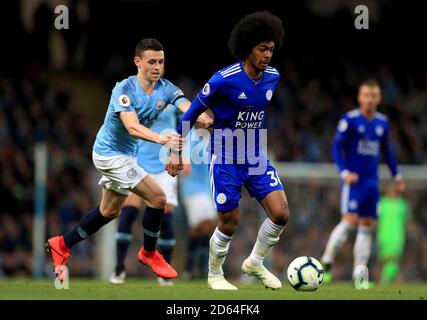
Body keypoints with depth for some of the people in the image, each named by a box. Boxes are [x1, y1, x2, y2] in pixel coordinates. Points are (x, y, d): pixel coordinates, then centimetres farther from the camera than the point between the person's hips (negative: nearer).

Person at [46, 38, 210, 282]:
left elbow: (188, 108, -24)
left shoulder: (165, 88, -8)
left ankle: (62, 245, 36)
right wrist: (162, 139, -57)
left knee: (110, 211, 21)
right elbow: (132, 127, -40)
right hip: (111, 154, -8)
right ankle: (149, 253, 9)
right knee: (158, 198, -13)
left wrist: (202, 118, -49)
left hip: (126, 153, 8)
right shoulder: (125, 90, -26)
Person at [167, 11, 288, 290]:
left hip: (258, 158, 5)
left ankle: (255, 262, 17)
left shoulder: (273, 77, -3)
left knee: (281, 213, -8)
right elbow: (193, 112, -8)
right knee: (229, 224, 1)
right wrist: (176, 152, -4)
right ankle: (215, 275, 26)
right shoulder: (224, 80, -20)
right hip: (226, 160, -5)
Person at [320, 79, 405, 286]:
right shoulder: (349, 120, -7)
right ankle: (326, 265, -5)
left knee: (368, 226, 3)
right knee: (349, 221, -16)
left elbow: (386, 150, 23)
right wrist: (344, 172, -24)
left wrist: (396, 176, 24)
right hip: (352, 181, -6)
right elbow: (336, 148, -10)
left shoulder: (382, 122, 10)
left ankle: (359, 273, 6)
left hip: (372, 182, 6)